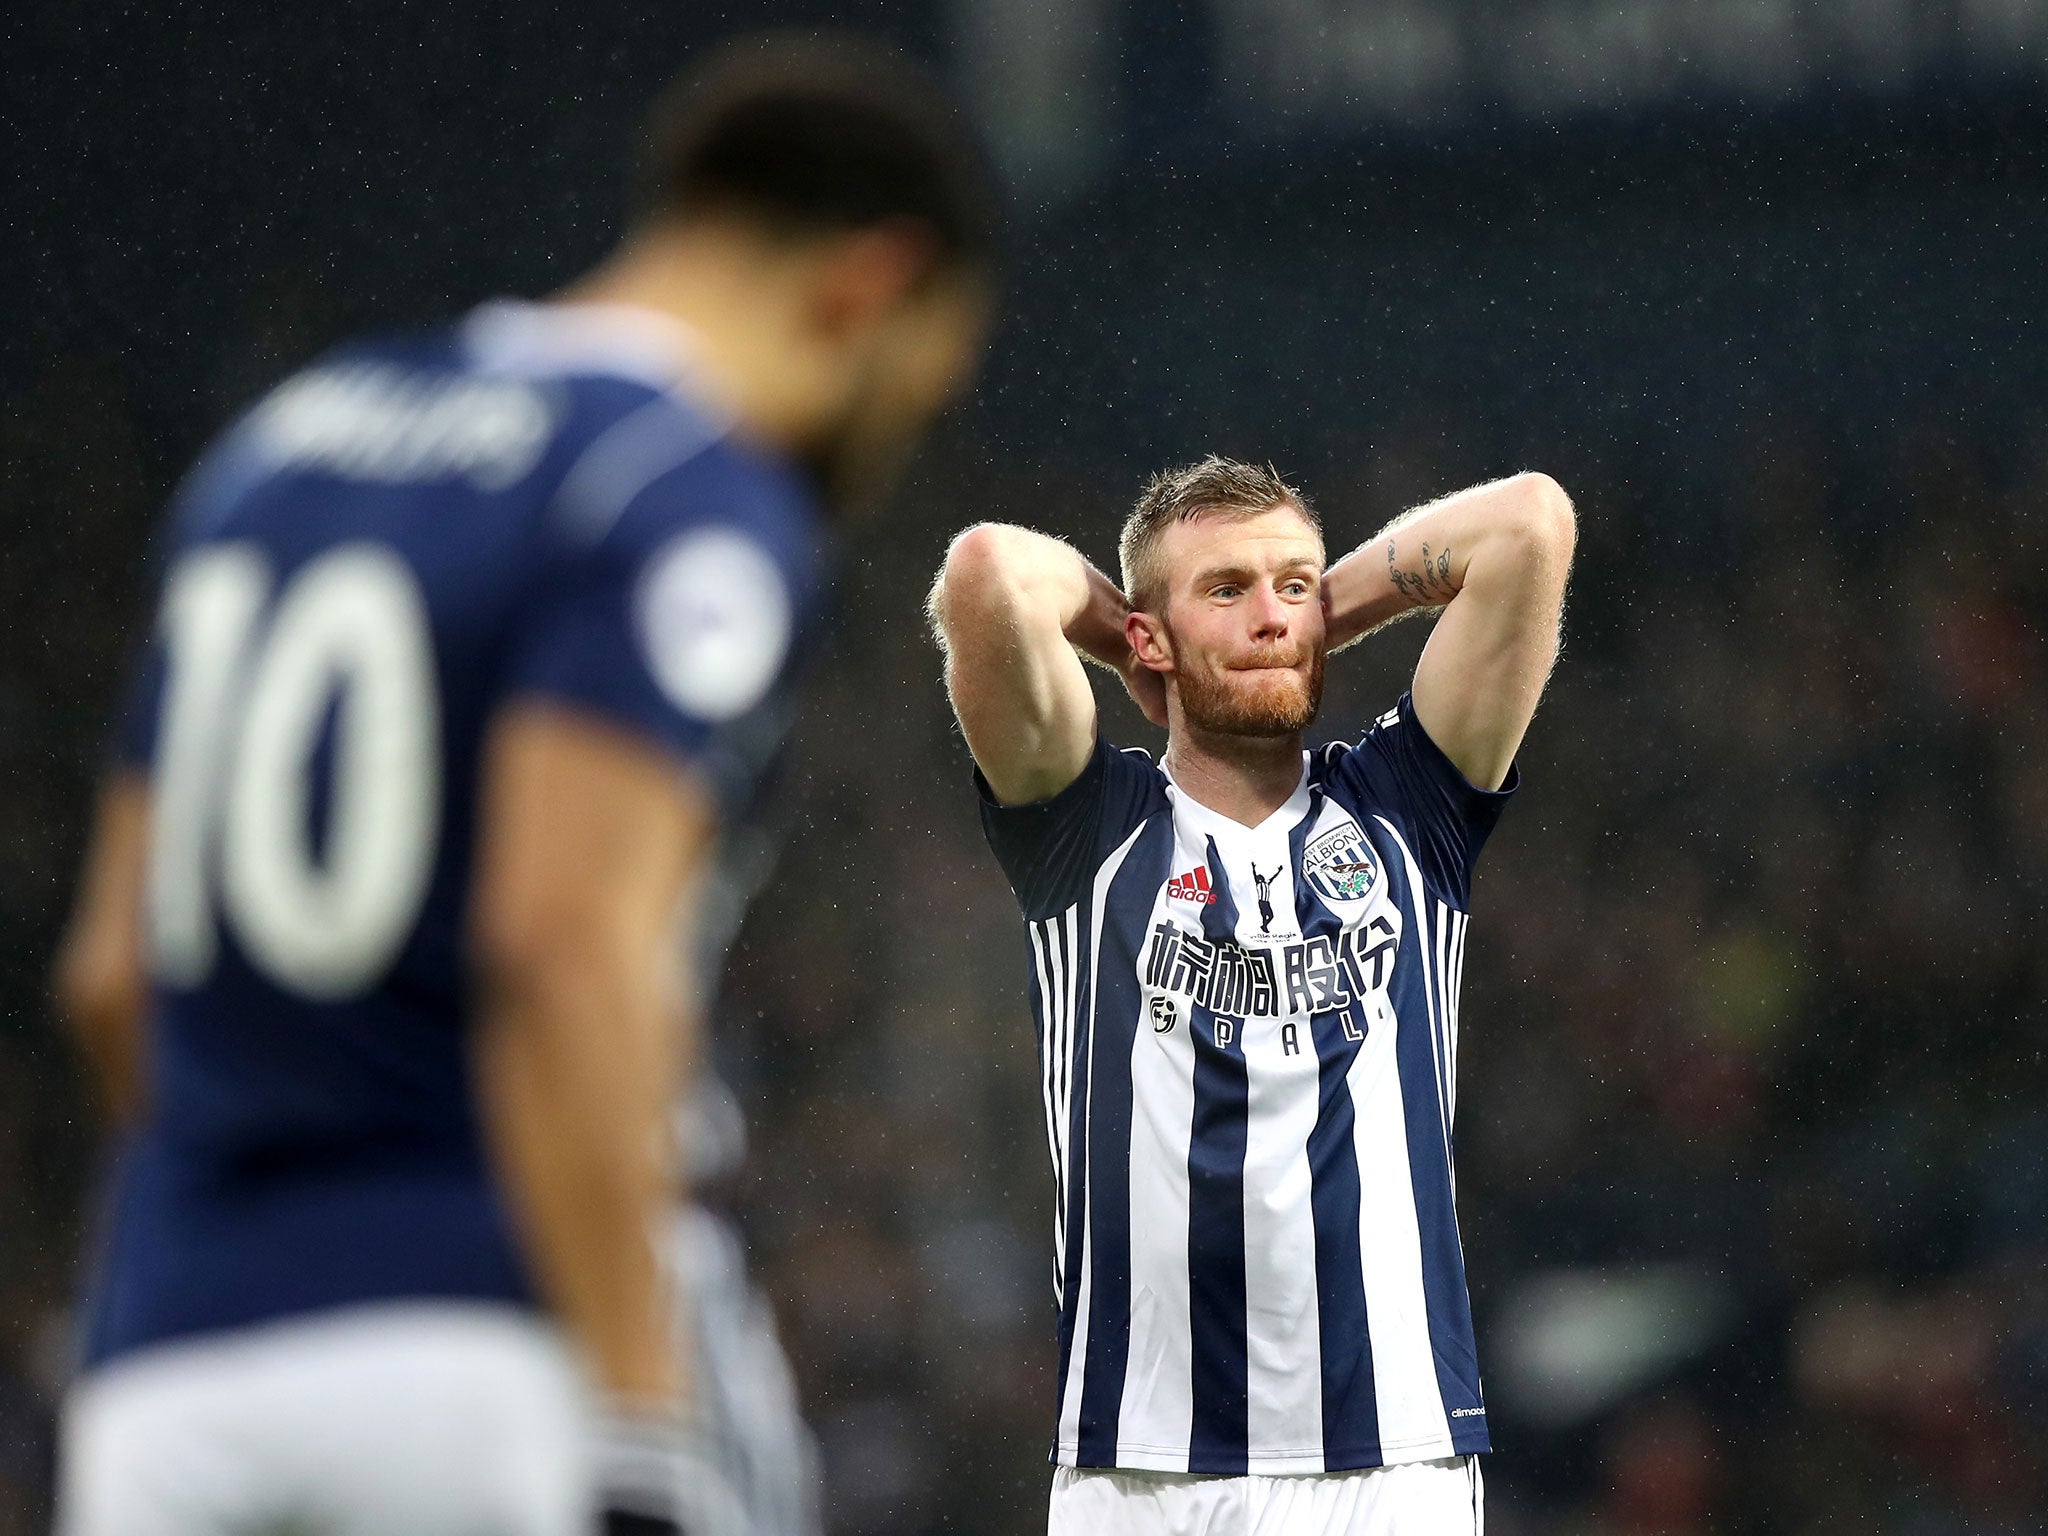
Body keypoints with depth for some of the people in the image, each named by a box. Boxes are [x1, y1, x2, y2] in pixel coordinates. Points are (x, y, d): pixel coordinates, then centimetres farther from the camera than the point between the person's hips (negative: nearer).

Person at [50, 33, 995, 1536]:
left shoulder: (276, 446, 19)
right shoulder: (704, 507, -5)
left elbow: (116, 971, 19)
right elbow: (565, 944, -19)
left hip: (166, 1360, 7)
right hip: (490, 1342, -7)